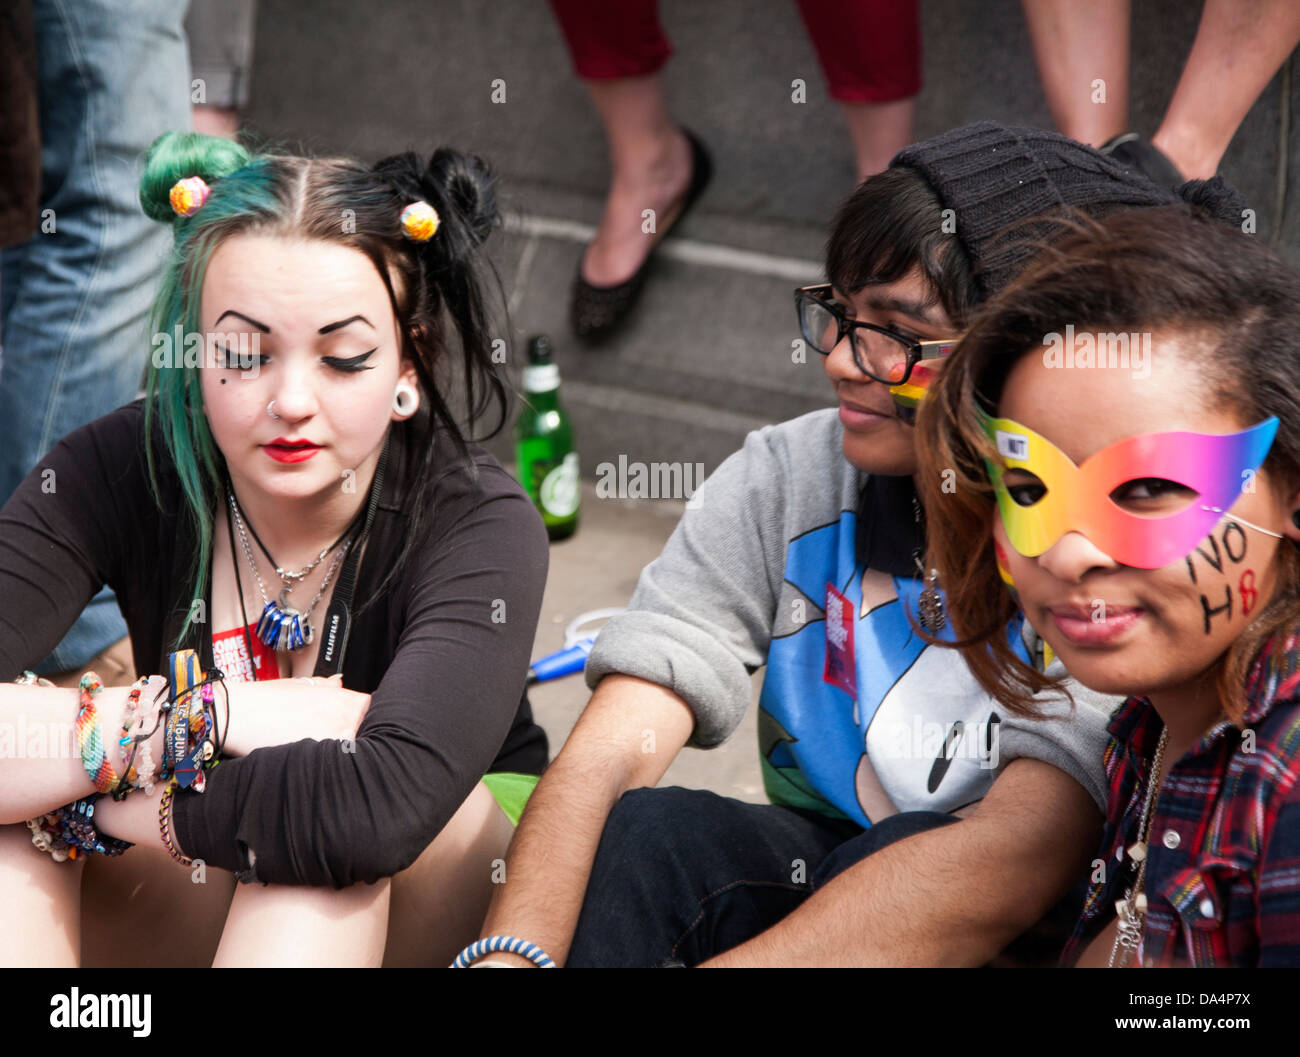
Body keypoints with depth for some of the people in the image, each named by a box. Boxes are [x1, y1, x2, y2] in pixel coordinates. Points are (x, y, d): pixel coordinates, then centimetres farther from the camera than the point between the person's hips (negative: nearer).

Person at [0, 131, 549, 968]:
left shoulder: (480, 524, -23)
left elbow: (379, 810, -42)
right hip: (198, 905, 3)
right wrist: (209, 713, -35)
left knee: (322, 814, -35)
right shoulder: (123, 472, -15)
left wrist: (86, 792, -31)